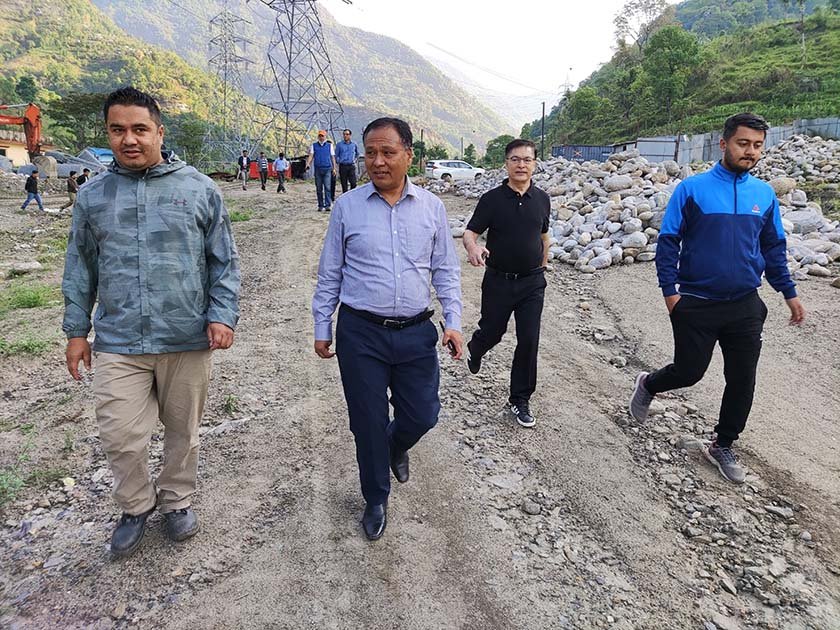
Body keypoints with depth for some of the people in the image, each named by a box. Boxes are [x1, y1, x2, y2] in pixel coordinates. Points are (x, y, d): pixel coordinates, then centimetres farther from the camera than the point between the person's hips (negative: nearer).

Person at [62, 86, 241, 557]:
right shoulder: (93, 195, 5)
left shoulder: (199, 189, -1)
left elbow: (225, 261, 1)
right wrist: (77, 330, 11)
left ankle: (177, 501, 38)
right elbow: (80, 268, 12)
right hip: (118, 343, 1)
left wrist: (222, 316, -8)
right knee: (120, 436, 5)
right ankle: (136, 507, 32)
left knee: (183, 430, 14)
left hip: (187, 341, -1)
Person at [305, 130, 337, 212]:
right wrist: (308, 163, -14)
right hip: (318, 169, 2)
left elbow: (333, 157, 12)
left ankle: (328, 205, -14)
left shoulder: (329, 145, 11)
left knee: (327, 187, -12)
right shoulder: (314, 145, 13)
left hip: (327, 169, -2)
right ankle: (320, 205, 12)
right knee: (319, 188, 4)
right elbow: (311, 155, 4)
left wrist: (334, 168, 7)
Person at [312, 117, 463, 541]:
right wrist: (322, 328, 5)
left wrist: (452, 322, 0)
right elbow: (329, 275, 5)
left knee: (422, 415, 8)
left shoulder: (431, 206, 4)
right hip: (360, 334, -1)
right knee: (368, 422, 8)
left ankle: (396, 447, 46)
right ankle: (376, 499, 32)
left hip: (416, 333, 2)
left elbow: (446, 270, 9)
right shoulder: (347, 206, -1)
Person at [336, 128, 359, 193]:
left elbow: (357, 154, 24)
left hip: (351, 166, 1)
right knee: (344, 184, 2)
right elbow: (336, 155, 9)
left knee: (353, 183, -10)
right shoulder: (339, 144, 4)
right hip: (343, 166, 0)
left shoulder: (354, 144, 9)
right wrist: (339, 162, 1)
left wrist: (355, 160, 13)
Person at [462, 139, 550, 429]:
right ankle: (474, 349, 51)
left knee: (529, 341, 0)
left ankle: (520, 400, 15)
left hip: (532, 283, 2)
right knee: (491, 332, 13)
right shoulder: (492, 199, -8)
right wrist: (473, 248, -34)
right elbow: (469, 232, -11)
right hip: (498, 281, -2)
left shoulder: (542, 199, 2)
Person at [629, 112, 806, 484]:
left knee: (742, 381, 8)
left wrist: (789, 292, 11)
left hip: (746, 306, 4)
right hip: (696, 303, -4)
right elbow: (668, 243, -6)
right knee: (689, 372, 4)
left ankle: (722, 447, 27)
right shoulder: (692, 189, -7)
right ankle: (648, 385, 37)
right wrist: (670, 291, -12)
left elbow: (774, 248, 14)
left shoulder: (764, 194, 5)